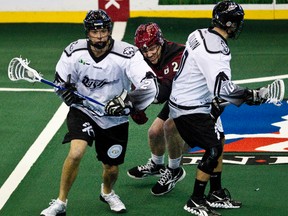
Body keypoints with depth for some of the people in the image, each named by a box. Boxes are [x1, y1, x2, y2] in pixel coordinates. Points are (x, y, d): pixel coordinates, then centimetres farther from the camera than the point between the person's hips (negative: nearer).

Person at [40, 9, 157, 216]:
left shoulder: (127, 54, -23)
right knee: (76, 153, -23)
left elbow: (149, 86, -28)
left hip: (115, 119, 0)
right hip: (83, 111, 0)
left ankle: (107, 192, 46)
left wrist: (127, 100, -40)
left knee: (111, 168, 9)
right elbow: (61, 83, 0)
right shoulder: (74, 52, -14)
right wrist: (69, 92, -22)